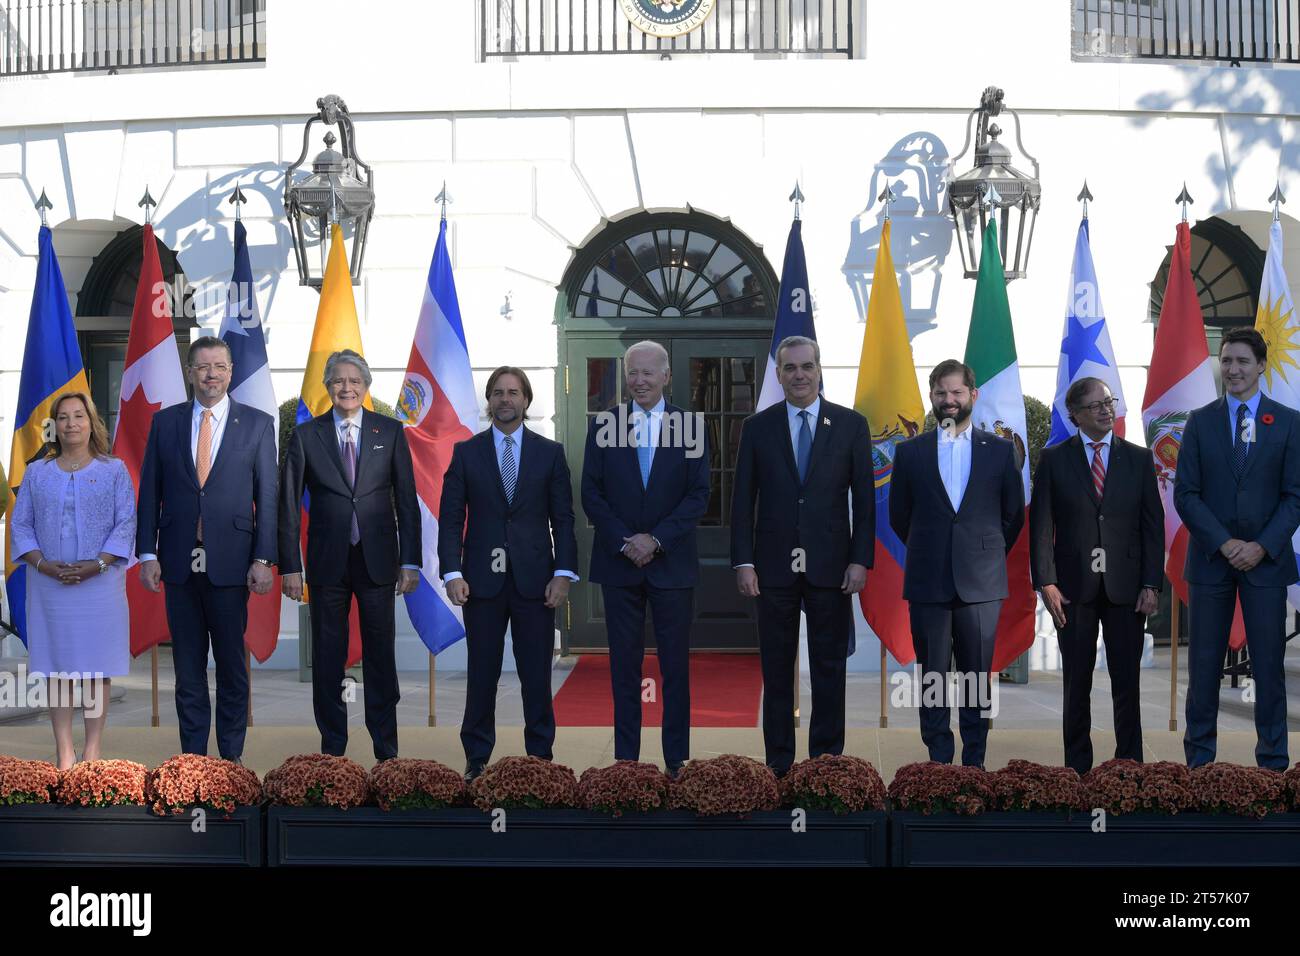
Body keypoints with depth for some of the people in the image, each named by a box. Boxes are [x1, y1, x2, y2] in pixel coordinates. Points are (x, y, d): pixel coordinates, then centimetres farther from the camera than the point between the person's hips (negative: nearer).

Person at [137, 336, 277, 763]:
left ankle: (231, 756, 14)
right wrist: (148, 555, 0)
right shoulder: (165, 422, 7)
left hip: (230, 562, -2)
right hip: (179, 561, 2)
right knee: (188, 666, 8)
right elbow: (150, 492, 7)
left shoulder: (257, 423, 2)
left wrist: (263, 559, -6)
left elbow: (267, 495, 0)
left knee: (232, 663, 5)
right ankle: (192, 756, 16)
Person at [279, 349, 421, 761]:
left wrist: (410, 562, -2)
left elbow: (407, 500, 4)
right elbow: (289, 506, 2)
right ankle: (332, 750, 17)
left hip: (378, 560, 0)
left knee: (381, 657, 5)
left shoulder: (390, 432, 4)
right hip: (327, 562, 0)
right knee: (328, 659, 7)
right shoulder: (306, 435, 3)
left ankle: (386, 751, 14)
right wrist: (290, 567, -4)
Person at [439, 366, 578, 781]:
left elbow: (562, 518, 4)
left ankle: (540, 755, 13)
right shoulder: (466, 452, 6)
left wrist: (563, 572, -5)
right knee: (482, 673, 5)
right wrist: (452, 573, -8)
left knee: (536, 673, 4)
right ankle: (477, 758, 13)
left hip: (534, 578, 0)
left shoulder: (550, 452, 7)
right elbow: (451, 518, 3)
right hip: (482, 578, 0)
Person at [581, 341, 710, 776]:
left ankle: (677, 759, 10)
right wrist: (625, 542, -10)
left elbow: (699, 495, -2)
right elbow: (591, 494, 2)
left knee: (676, 664, 3)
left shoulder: (690, 426, 2)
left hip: (672, 561, -1)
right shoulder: (603, 425, 4)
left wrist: (656, 539, -12)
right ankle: (625, 757, 11)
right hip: (619, 561, 1)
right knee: (624, 663, 5)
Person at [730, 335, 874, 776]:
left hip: (830, 566, 0)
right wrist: (743, 562, -4)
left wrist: (861, 559, -5)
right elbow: (743, 500, 4)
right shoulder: (757, 427, 5)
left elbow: (865, 497, 3)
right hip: (775, 566, 1)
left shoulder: (850, 424, 4)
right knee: (776, 668, 6)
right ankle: (779, 763, 14)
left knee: (829, 666, 6)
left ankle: (827, 758, 15)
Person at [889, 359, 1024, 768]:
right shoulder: (909, 452, 7)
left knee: (977, 679, 3)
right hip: (928, 583, 0)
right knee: (932, 678, 2)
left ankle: (974, 761, 11)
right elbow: (899, 516, 13)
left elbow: (1013, 515, 13)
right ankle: (938, 760, 9)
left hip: (981, 582, 0)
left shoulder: (1000, 450, 6)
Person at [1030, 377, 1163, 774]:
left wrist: (1151, 584, -3)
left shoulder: (1138, 458, 7)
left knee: (1127, 680, 3)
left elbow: (1153, 524, 5)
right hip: (1074, 585, -1)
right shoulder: (1054, 459, 3)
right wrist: (1046, 582, -9)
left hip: (1125, 586, 1)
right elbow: (1041, 524, -1)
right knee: (1077, 681, 5)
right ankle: (1077, 766, 13)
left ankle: (1130, 766, 11)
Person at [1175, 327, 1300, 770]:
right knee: (1204, 664, 4)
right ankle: (1199, 758, 13)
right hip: (1210, 559, 1)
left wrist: (1262, 547, -12)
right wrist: (1224, 544, -11)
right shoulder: (1200, 422, 5)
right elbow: (1185, 493, 0)